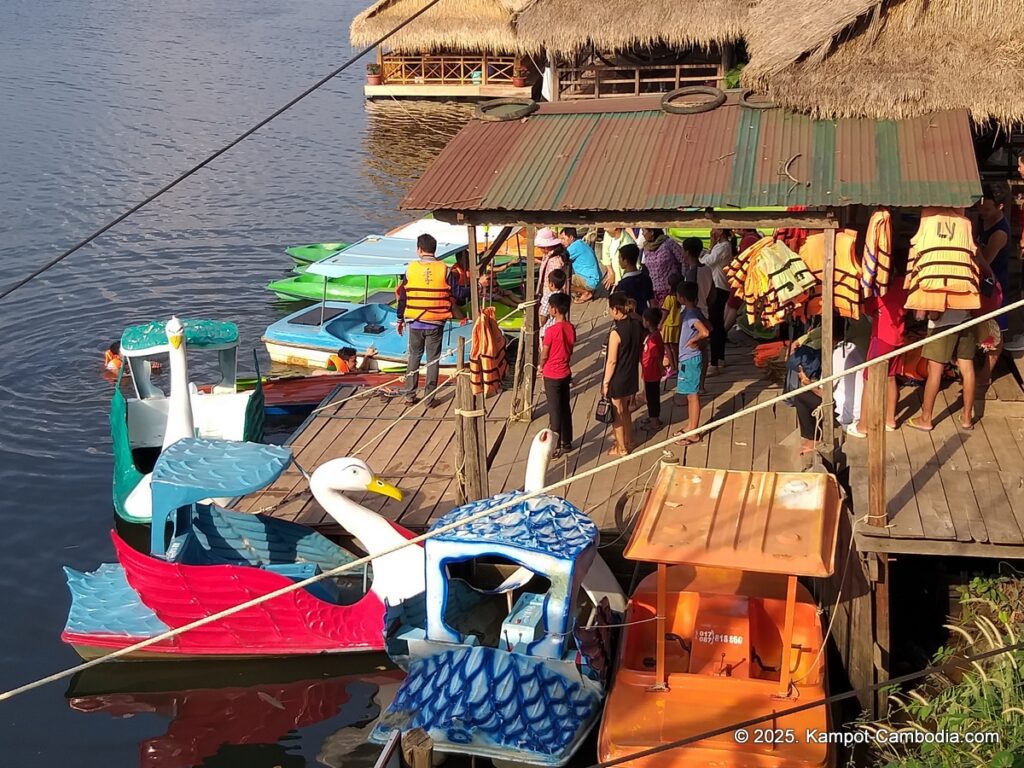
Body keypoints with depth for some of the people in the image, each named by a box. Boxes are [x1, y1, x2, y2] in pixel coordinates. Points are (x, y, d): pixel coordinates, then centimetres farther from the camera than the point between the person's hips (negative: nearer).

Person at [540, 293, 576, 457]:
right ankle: (567, 442, 25)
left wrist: (541, 367, 7)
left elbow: (544, 355, -12)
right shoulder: (571, 328, -1)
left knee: (554, 411, 2)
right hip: (566, 373, 6)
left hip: (552, 376, -6)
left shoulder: (551, 330, -22)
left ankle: (556, 446, 8)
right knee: (565, 408, 16)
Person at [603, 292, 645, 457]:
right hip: (632, 377, 7)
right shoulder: (637, 324, -6)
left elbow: (612, 361, -21)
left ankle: (621, 448, 23)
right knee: (626, 411, 25)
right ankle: (628, 441, 39)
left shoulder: (616, 332, -27)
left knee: (617, 414, 11)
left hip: (617, 380, -7)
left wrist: (605, 383, -12)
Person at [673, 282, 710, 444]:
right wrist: (695, 340, 6)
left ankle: (693, 434, 6)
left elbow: (705, 332, -36)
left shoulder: (691, 314, -23)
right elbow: (709, 327, 14)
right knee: (689, 395, 20)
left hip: (691, 359, -10)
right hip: (687, 359, 10)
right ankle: (690, 426, 32)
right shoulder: (692, 311, 6)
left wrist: (692, 341, -20)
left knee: (692, 395, -2)